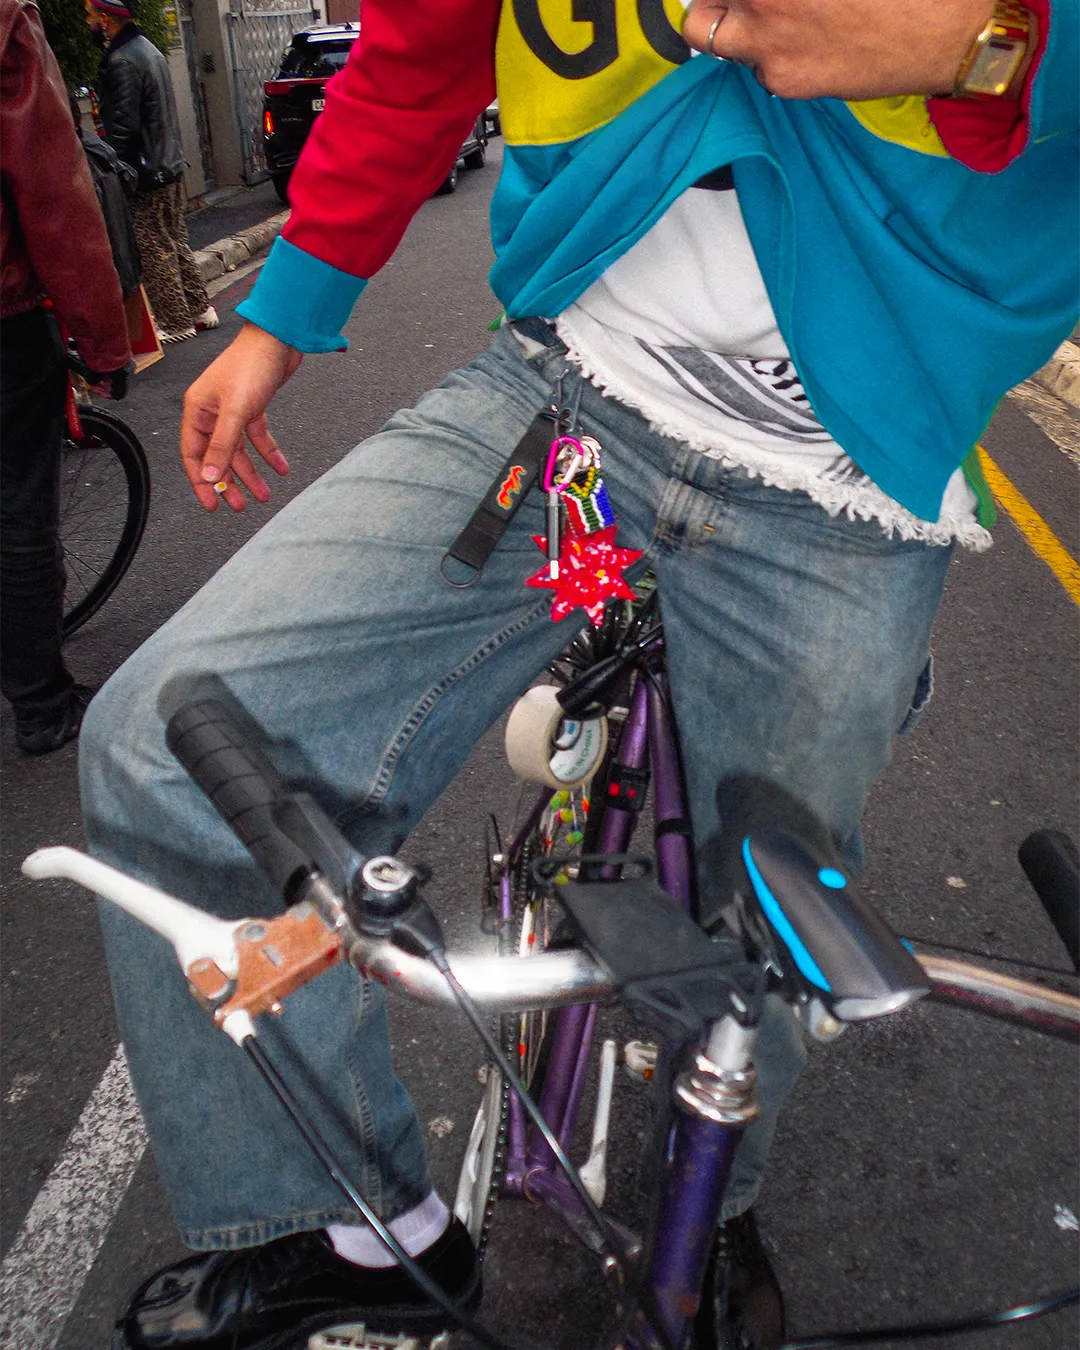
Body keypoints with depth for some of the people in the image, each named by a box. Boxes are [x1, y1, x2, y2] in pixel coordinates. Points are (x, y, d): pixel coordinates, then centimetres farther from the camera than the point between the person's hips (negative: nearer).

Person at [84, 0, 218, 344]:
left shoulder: (121, 62, -17)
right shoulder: (146, 48, 13)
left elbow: (122, 128, -21)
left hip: (146, 175, -9)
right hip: (170, 165, 9)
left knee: (155, 251, -2)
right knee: (175, 243, 15)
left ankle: (177, 322, 4)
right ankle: (199, 309, 21)